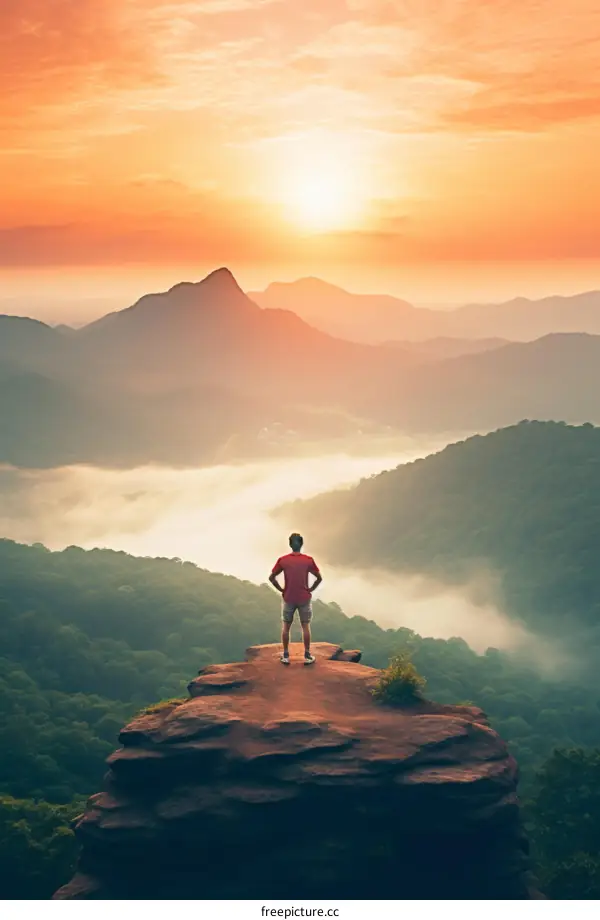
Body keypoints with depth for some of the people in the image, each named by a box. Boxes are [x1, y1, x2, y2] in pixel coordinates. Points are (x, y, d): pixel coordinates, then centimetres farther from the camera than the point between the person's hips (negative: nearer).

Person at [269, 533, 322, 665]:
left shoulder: (282, 560, -6)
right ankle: (307, 655, 11)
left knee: (286, 626, 12)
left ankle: (285, 656, 14)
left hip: (288, 598, 0)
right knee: (305, 626, 9)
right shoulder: (309, 560, -7)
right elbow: (319, 578, -6)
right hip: (304, 598, 0)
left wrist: (281, 589, 4)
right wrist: (310, 589, 4)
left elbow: (271, 577, -6)